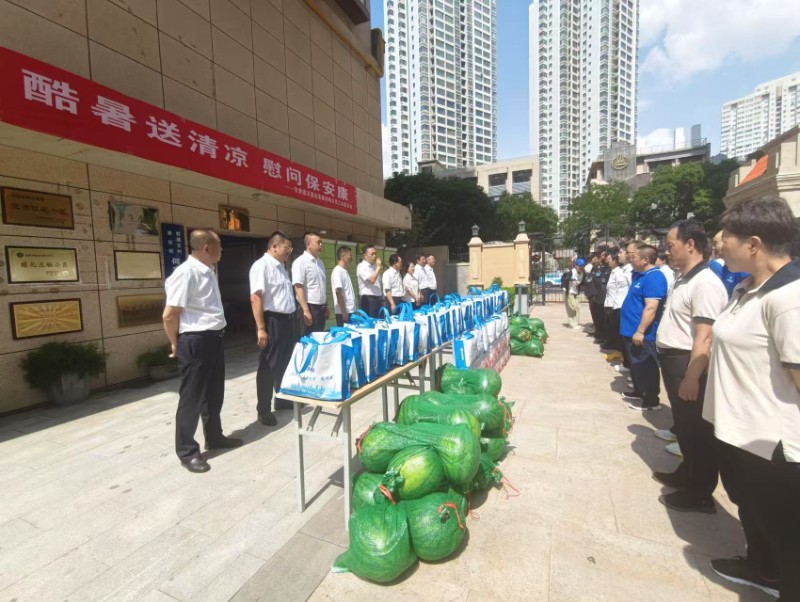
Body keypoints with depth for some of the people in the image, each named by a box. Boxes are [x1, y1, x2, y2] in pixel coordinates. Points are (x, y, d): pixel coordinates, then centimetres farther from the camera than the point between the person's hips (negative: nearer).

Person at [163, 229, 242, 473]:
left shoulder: (208, 271, 9)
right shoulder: (186, 273, -19)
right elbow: (169, 315, -18)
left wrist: (216, 335, 16)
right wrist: (176, 344, -5)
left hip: (214, 339, 9)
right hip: (195, 342, -9)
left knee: (214, 393, 20)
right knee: (192, 398, 5)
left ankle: (214, 437, 38)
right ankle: (187, 451, 22)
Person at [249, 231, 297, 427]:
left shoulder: (281, 266, 13)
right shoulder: (261, 265, -14)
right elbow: (255, 298, -20)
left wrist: (290, 319, 18)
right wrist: (261, 328, -24)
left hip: (287, 320, 9)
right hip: (272, 321, -9)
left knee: (286, 363, 18)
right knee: (268, 366, 3)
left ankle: (283, 399, 35)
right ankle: (264, 409, 17)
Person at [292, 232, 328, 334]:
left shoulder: (320, 262, 12)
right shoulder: (300, 262, -12)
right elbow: (298, 287, -18)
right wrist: (306, 310, -23)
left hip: (321, 307, 8)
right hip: (310, 307, -7)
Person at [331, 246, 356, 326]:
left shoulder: (344, 271, 15)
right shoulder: (337, 271, -13)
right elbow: (338, 293, -18)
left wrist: (353, 310, 15)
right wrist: (344, 312, -20)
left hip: (350, 310, 9)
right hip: (344, 312, -9)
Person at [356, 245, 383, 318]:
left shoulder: (374, 265, 15)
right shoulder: (362, 267, -10)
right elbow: (372, 280, -24)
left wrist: (381, 297, 19)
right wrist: (378, 267, -17)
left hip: (378, 297, 8)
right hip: (368, 299, -8)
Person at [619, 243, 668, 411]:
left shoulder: (654, 278, -19)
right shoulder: (642, 275, 13)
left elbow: (651, 308, -27)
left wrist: (640, 331, -27)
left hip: (641, 334, -10)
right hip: (632, 330, 10)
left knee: (645, 367, 1)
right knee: (636, 365, 20)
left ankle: (651, 400, 13)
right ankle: (639, 392, 33)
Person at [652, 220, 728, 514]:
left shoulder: (705, 283, -21)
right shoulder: (682, 279, 10)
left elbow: (705, 338, -27)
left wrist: (691, 377, -28)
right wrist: (675, 370, 19)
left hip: (688, 363, -10)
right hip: (672, 359, 10)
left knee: (696, 428, 6)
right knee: (683, 425, 22)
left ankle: (700, 493, 22)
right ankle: (686, 473, 41)